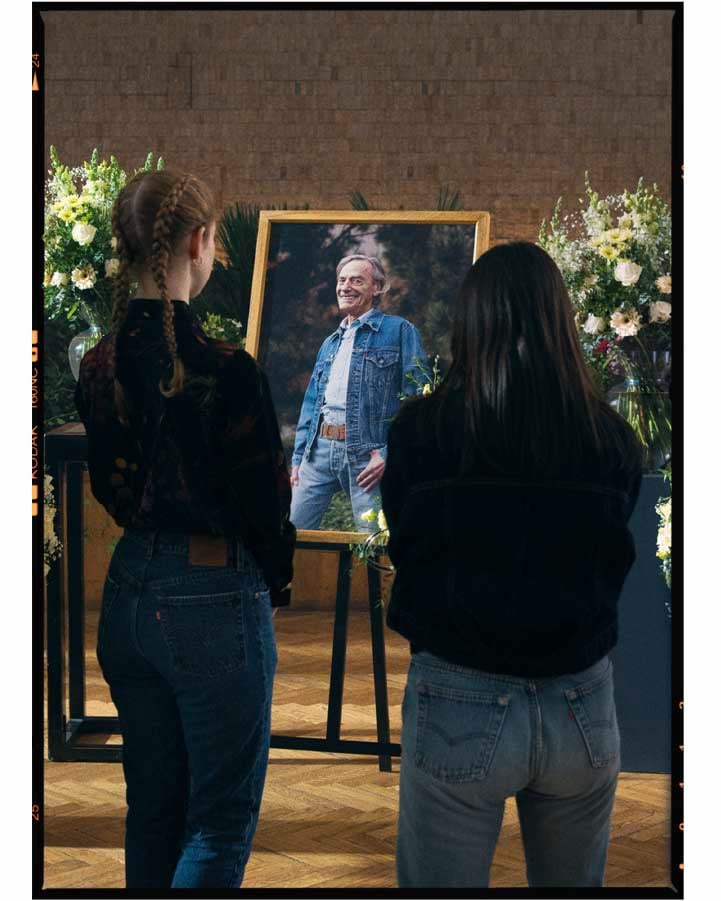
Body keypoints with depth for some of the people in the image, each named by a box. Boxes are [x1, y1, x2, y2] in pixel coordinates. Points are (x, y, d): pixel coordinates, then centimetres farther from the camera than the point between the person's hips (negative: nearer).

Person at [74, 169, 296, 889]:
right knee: (221, 822, 5)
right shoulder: (223, 369, -19)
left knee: (151, 811, 19)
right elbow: (263, 502, -13)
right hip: (214, 597, -7)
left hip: (130, 592, 7)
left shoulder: (98, 365, 1)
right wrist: (276, 582, 6)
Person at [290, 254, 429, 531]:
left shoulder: (399, 331, 3)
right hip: (319, 449, 6)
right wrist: (298, 458, 15)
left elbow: (417, 399, -6)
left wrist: (390, 453, -15)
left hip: (368, 453, -6)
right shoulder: (330, 344, 24)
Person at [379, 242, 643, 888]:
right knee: (573, 884, 20)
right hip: (583, 710, 3)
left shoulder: (422, 428, -11)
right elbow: (614, 565, 7)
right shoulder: (614, 439, -5)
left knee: (443, 882, 11)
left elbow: (403, 549, 2)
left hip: (460, 708, -2)